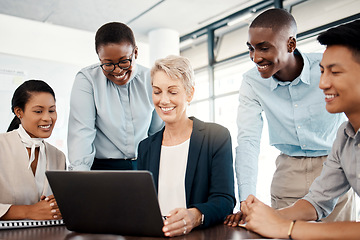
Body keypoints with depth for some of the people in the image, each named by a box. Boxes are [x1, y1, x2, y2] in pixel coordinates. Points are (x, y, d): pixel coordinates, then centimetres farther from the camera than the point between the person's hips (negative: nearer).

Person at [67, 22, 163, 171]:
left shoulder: (149, 80, 6)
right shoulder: (86, 79, -2)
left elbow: (158, 130, 12)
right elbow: (81, 131, -11)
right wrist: (80, 174, -23)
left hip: (144, 168, 3)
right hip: (102, 167, -3)